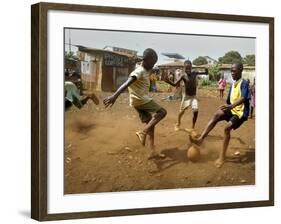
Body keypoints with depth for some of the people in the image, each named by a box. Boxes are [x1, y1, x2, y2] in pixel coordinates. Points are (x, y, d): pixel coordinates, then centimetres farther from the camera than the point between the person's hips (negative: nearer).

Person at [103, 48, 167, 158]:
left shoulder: (145, 70, 9)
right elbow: (126, 83, -36)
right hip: (140, 100, -9)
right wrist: (115, 95, -48)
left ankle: (153, 151, 12)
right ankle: (143, 132, -17)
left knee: (150, 123, 11)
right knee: (162, 112, -10)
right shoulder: (139, 72, -21)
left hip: (141, 100, 9)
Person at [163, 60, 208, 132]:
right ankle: (178, 124, 35)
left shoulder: (194, 73, -4)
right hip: (186, 96, -2)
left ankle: (193, 127, 2)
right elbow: (175, 84, -24)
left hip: (194, 96, 2)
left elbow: (206, 73, 4)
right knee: (182, 110, 7)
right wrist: (169, 81, -44)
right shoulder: (183, 75, -15)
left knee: (195, 110, -13)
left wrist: (206, 70, -19)